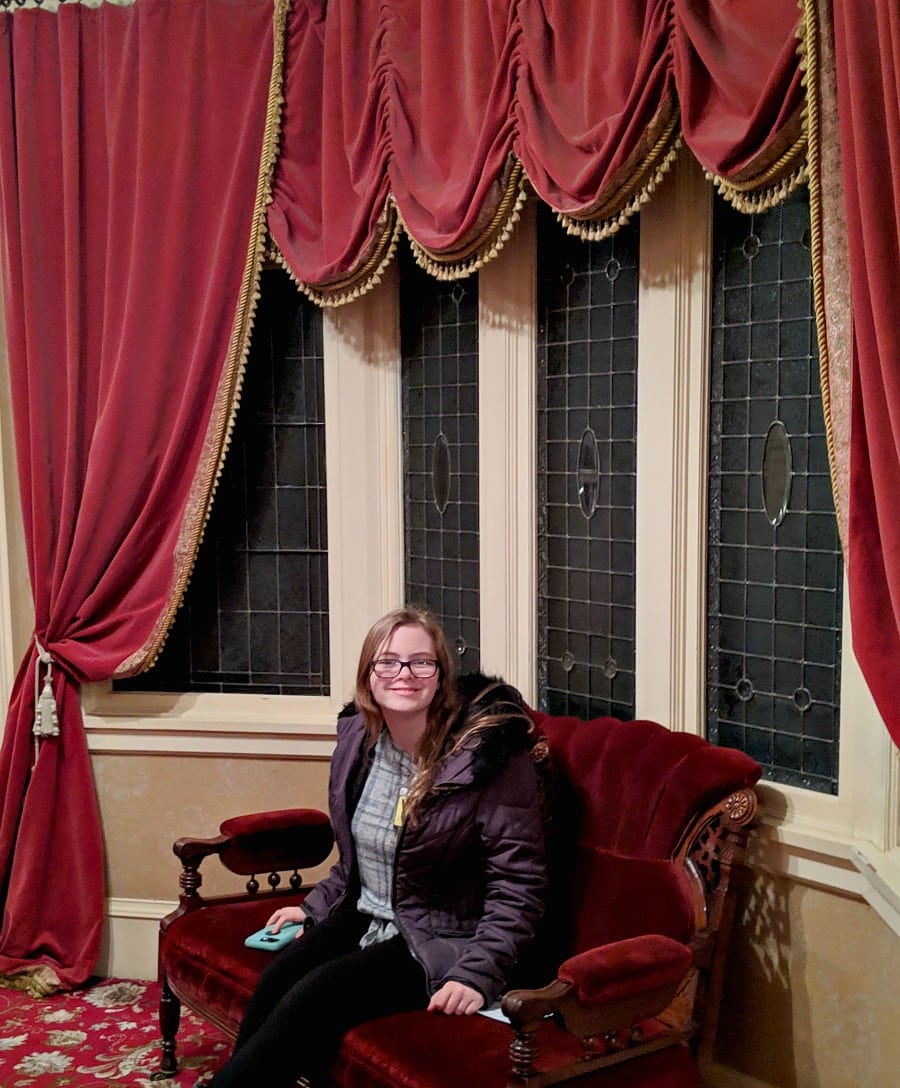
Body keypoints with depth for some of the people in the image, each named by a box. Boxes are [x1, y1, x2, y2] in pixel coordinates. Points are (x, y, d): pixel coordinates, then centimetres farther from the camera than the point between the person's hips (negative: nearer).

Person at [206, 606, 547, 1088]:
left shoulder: (488, 753, -17)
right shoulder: (358, 740, 2)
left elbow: (518, 885, -16)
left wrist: (477, 973, -24)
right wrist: (317, 906, 12)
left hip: (438, 940, -6)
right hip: (363, 917, 6)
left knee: (317, 994, -25)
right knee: (276, 979, -21)